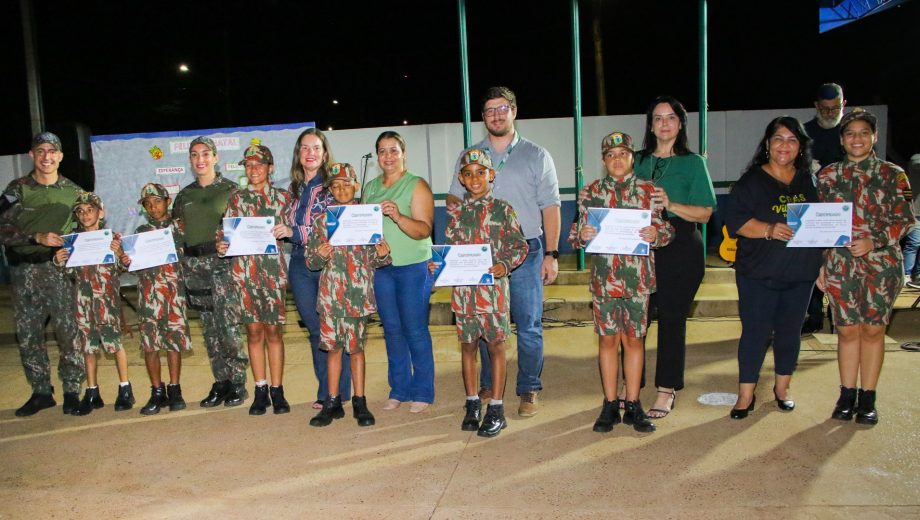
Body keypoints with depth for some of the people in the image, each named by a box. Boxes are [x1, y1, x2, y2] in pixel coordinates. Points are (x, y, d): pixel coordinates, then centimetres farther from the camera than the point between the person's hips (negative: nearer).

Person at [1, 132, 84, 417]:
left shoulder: (73, 191, 7)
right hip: (25, 271, 1)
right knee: (28, 334, 6)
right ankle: (41, 392, 18)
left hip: (61, 269, -1)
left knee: (69, 331, -6)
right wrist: (38, 238, -17)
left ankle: (72, 391, 5)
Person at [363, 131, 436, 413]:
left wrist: (397, 216, -29)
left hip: (413, 266, -5)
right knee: (392, 329, 10)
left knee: (415, 330, -1)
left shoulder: (417, 186, -6)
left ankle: (422, 392, 11)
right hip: (381, 266, 5)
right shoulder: (371, 187, 12)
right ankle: (399, 389, 21)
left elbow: (423, 230, -15)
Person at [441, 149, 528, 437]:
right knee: (468, 345, 10)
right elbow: (448, 249, 13)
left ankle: (496, 409, 11)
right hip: (464, 288, 3)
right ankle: (472, 404, 24)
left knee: (496, 345, 2)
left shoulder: (502, 210, -1)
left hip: (494, 287, -3)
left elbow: (520, 245, -2)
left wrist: (505, 265, -18)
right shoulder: (457, 213, 8)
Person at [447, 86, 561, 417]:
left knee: (528, 325, 0)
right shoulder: (468, 157, 12)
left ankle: (529, 390, 13)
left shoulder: (536, 156, 5)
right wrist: (455, 204, -12)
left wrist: (551, 254, -6)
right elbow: (454, 198, 14)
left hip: (525, 251, -2)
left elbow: (550, 207, 2)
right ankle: (488, 386, 22)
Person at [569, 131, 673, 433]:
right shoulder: (590, 193, 6)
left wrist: (655, 235, -15)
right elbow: (577, 237, 7)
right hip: (603, 277, 0)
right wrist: (582, 235, -15)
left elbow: (665, 231, 6)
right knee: (608, 339, 6)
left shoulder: (648, 191, 5)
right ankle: (610, 405, 17)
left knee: (633, 339, 7)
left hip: (639, 277, 0)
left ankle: (633, 405, 18)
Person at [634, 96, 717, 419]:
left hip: (681, 249, -3)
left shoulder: (693, 163, 3)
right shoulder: (639, 162, 13)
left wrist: (671, 204, -17)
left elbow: (705, 213, -2)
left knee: (671, 318, 0)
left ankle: (667, 391, 13)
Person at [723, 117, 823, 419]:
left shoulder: (809, 181, 11)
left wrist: (822, 267, 1)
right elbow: (735, 220, -10)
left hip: (800, 273, 4)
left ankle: (782, 387, 29)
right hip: (759, 273, -4)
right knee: (755, 331, -1)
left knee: (790, 331, 12)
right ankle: (746, 395, 8)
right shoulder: (752, 180, -2)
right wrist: (769, 230, -25)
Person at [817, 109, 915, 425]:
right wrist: (820, 265, 5)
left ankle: (867, 398, 15)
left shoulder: (892, 175, 3)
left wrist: (874, 241, -16)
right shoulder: (827, 176, 7)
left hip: (882, 263, -1)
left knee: (873, 329, 5)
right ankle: (847, 395, 15)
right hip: (841, 264, 1)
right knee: (847, 329, 4)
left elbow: (905, 219, 0)